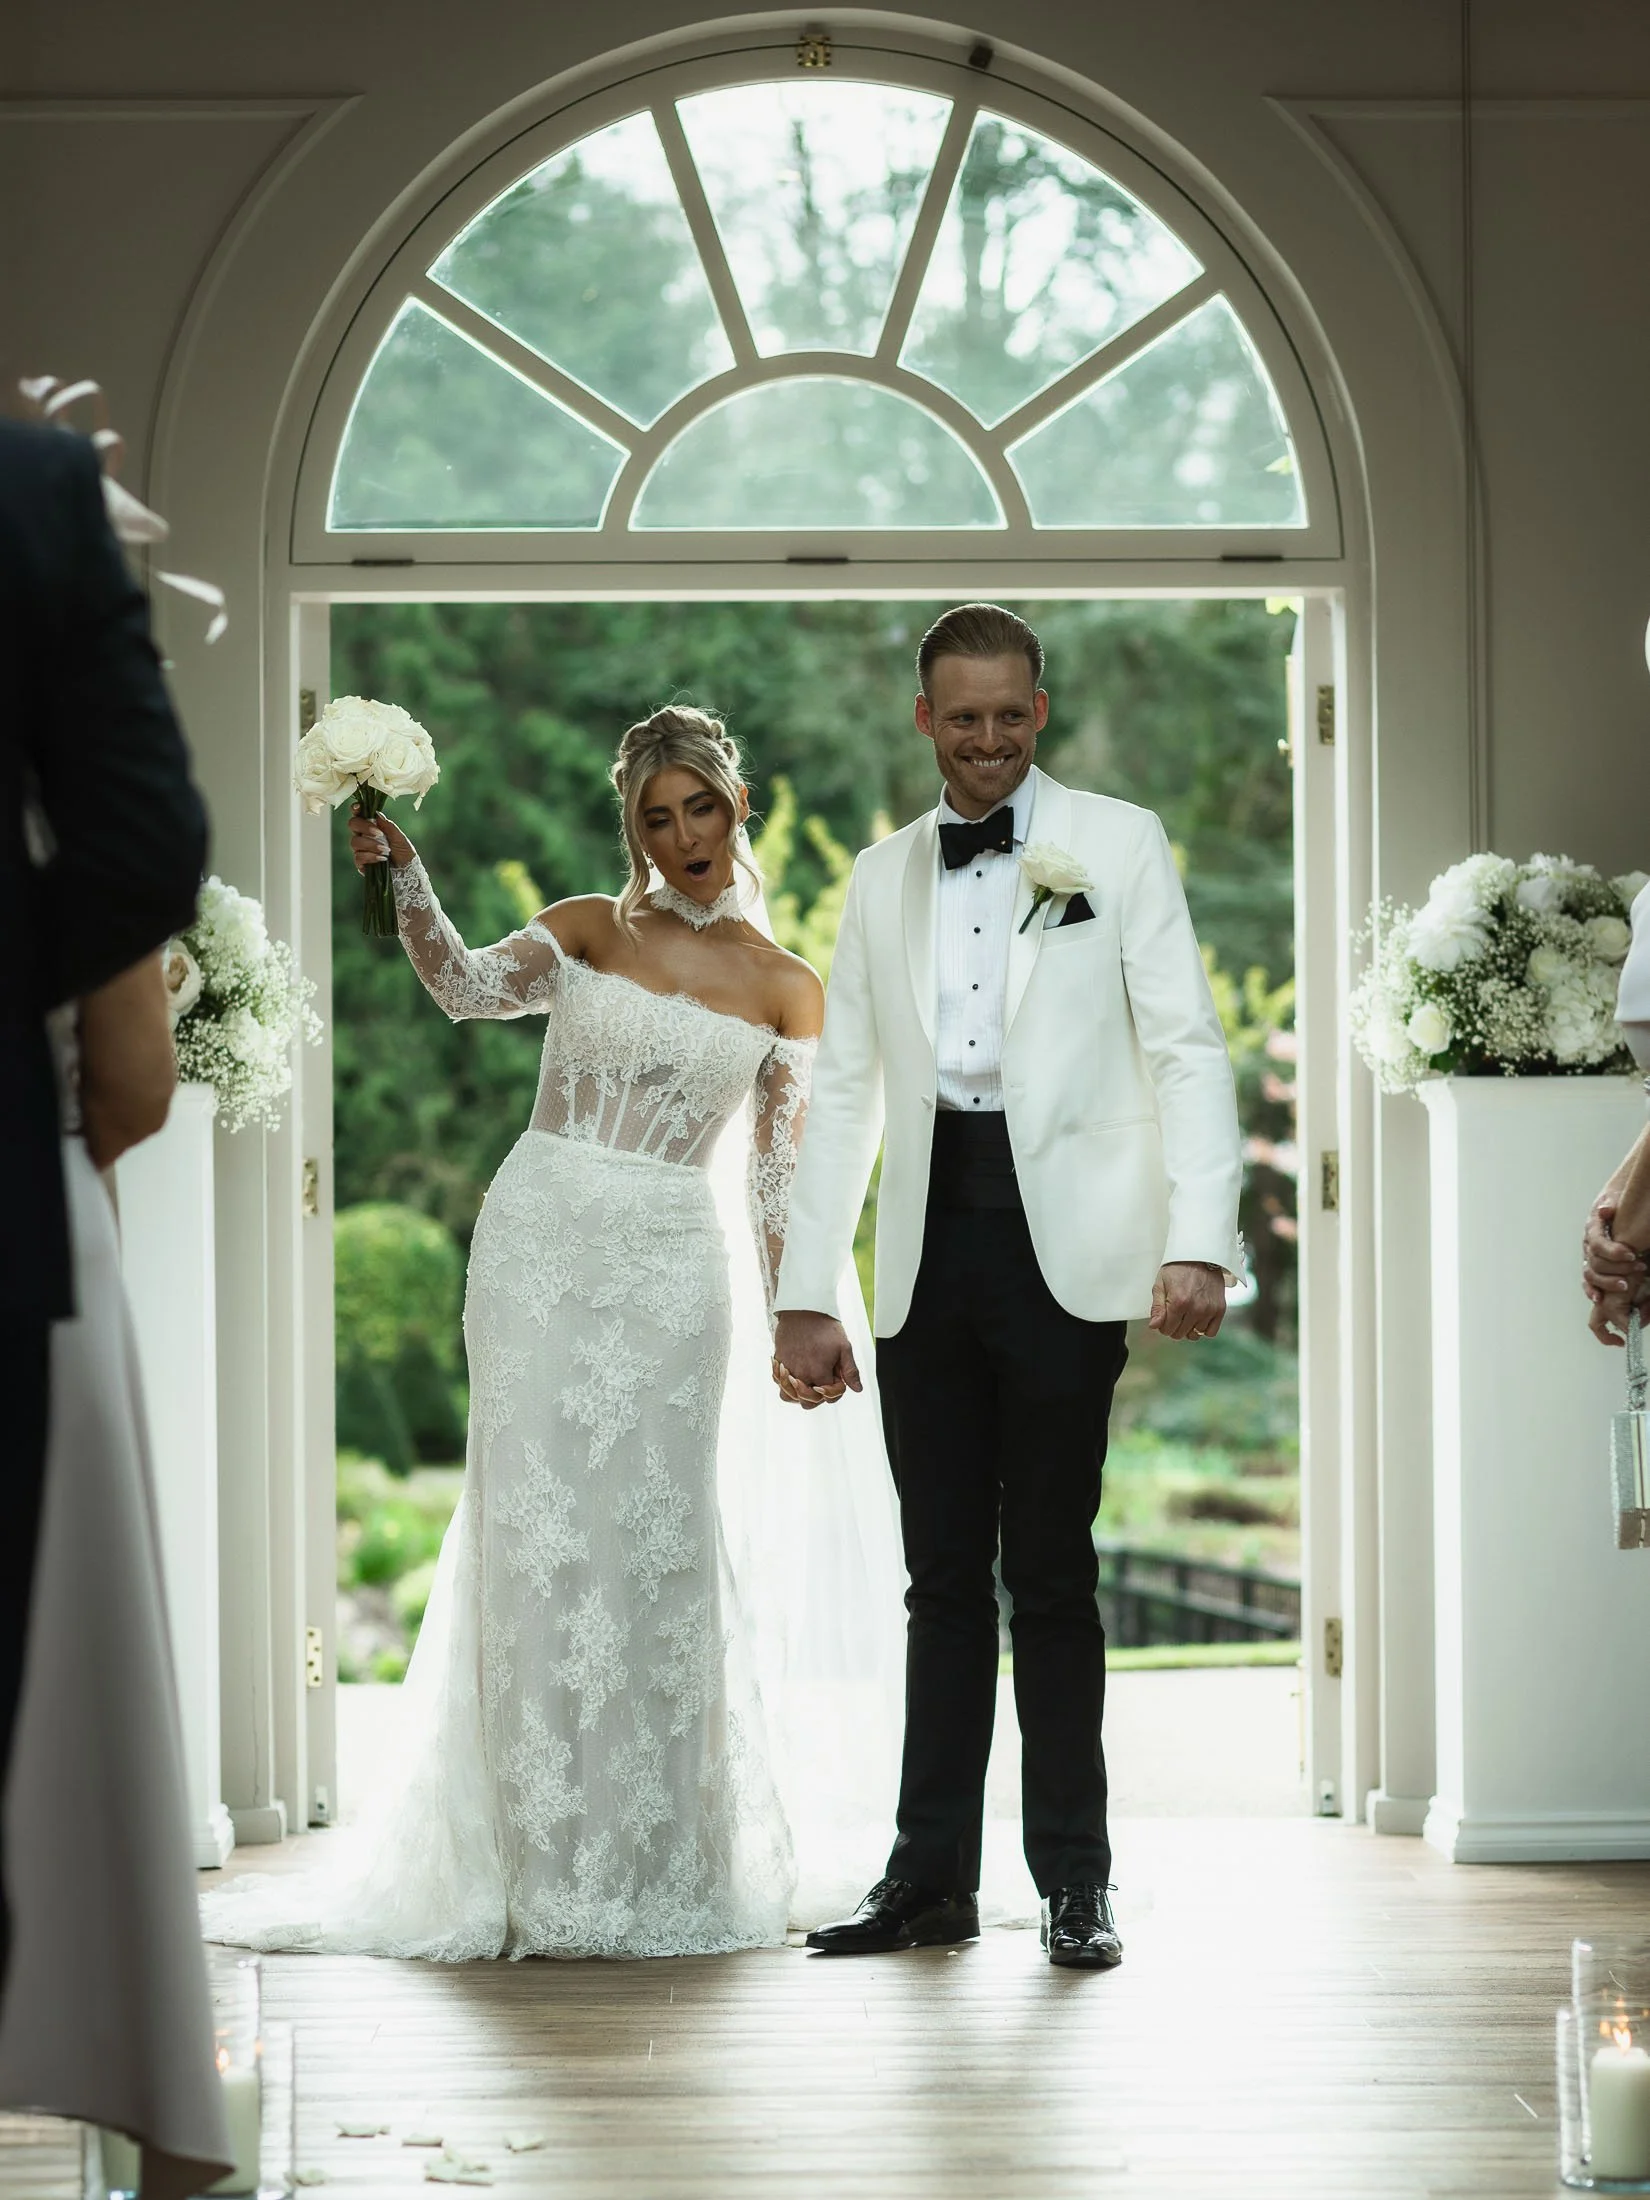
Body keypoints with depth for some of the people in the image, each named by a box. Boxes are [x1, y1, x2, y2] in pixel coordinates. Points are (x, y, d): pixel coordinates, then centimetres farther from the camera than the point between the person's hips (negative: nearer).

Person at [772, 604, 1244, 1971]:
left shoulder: (1118, 845, 5)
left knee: (1051, 1571, -2)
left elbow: (1186, 1048, -1)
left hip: (1063, 1243, -3)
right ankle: (933, 1875, 12)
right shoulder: (883, 880, 15)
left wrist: (1198, 1242, -13)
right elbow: (843, 1091, 15)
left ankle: (1075, 1883, 6)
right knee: (943, 1573, 7)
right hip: (928, 1250, 4)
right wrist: (806, 1294, 9)